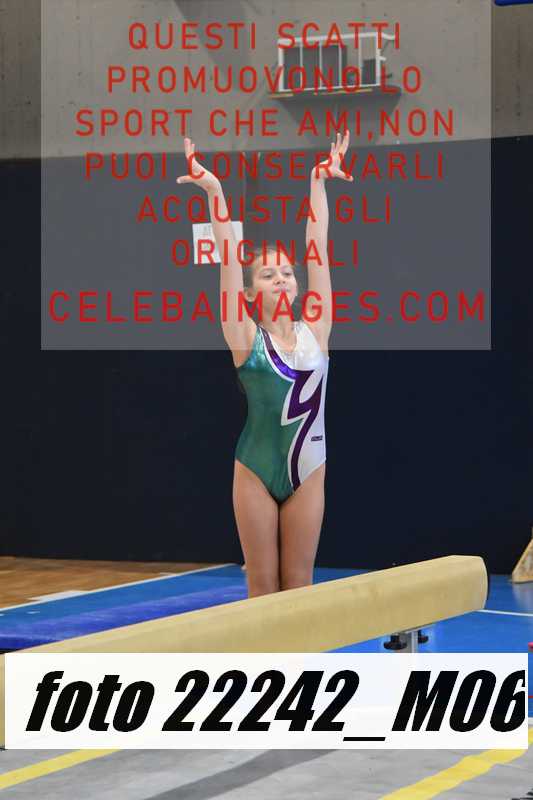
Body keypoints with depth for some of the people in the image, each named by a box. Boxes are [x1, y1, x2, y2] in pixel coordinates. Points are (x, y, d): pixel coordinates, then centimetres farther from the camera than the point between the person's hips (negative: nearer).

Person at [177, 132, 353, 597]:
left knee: (299, 585, 9)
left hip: (307, 470, 2)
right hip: (256, 472, -2)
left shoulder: (315, 331, 2)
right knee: (263, 585, 6)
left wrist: (319, 182, 0)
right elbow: (229, 258, -10)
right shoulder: (246, 339, -4)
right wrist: (214, 192, -14)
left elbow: (317, 248, 1)